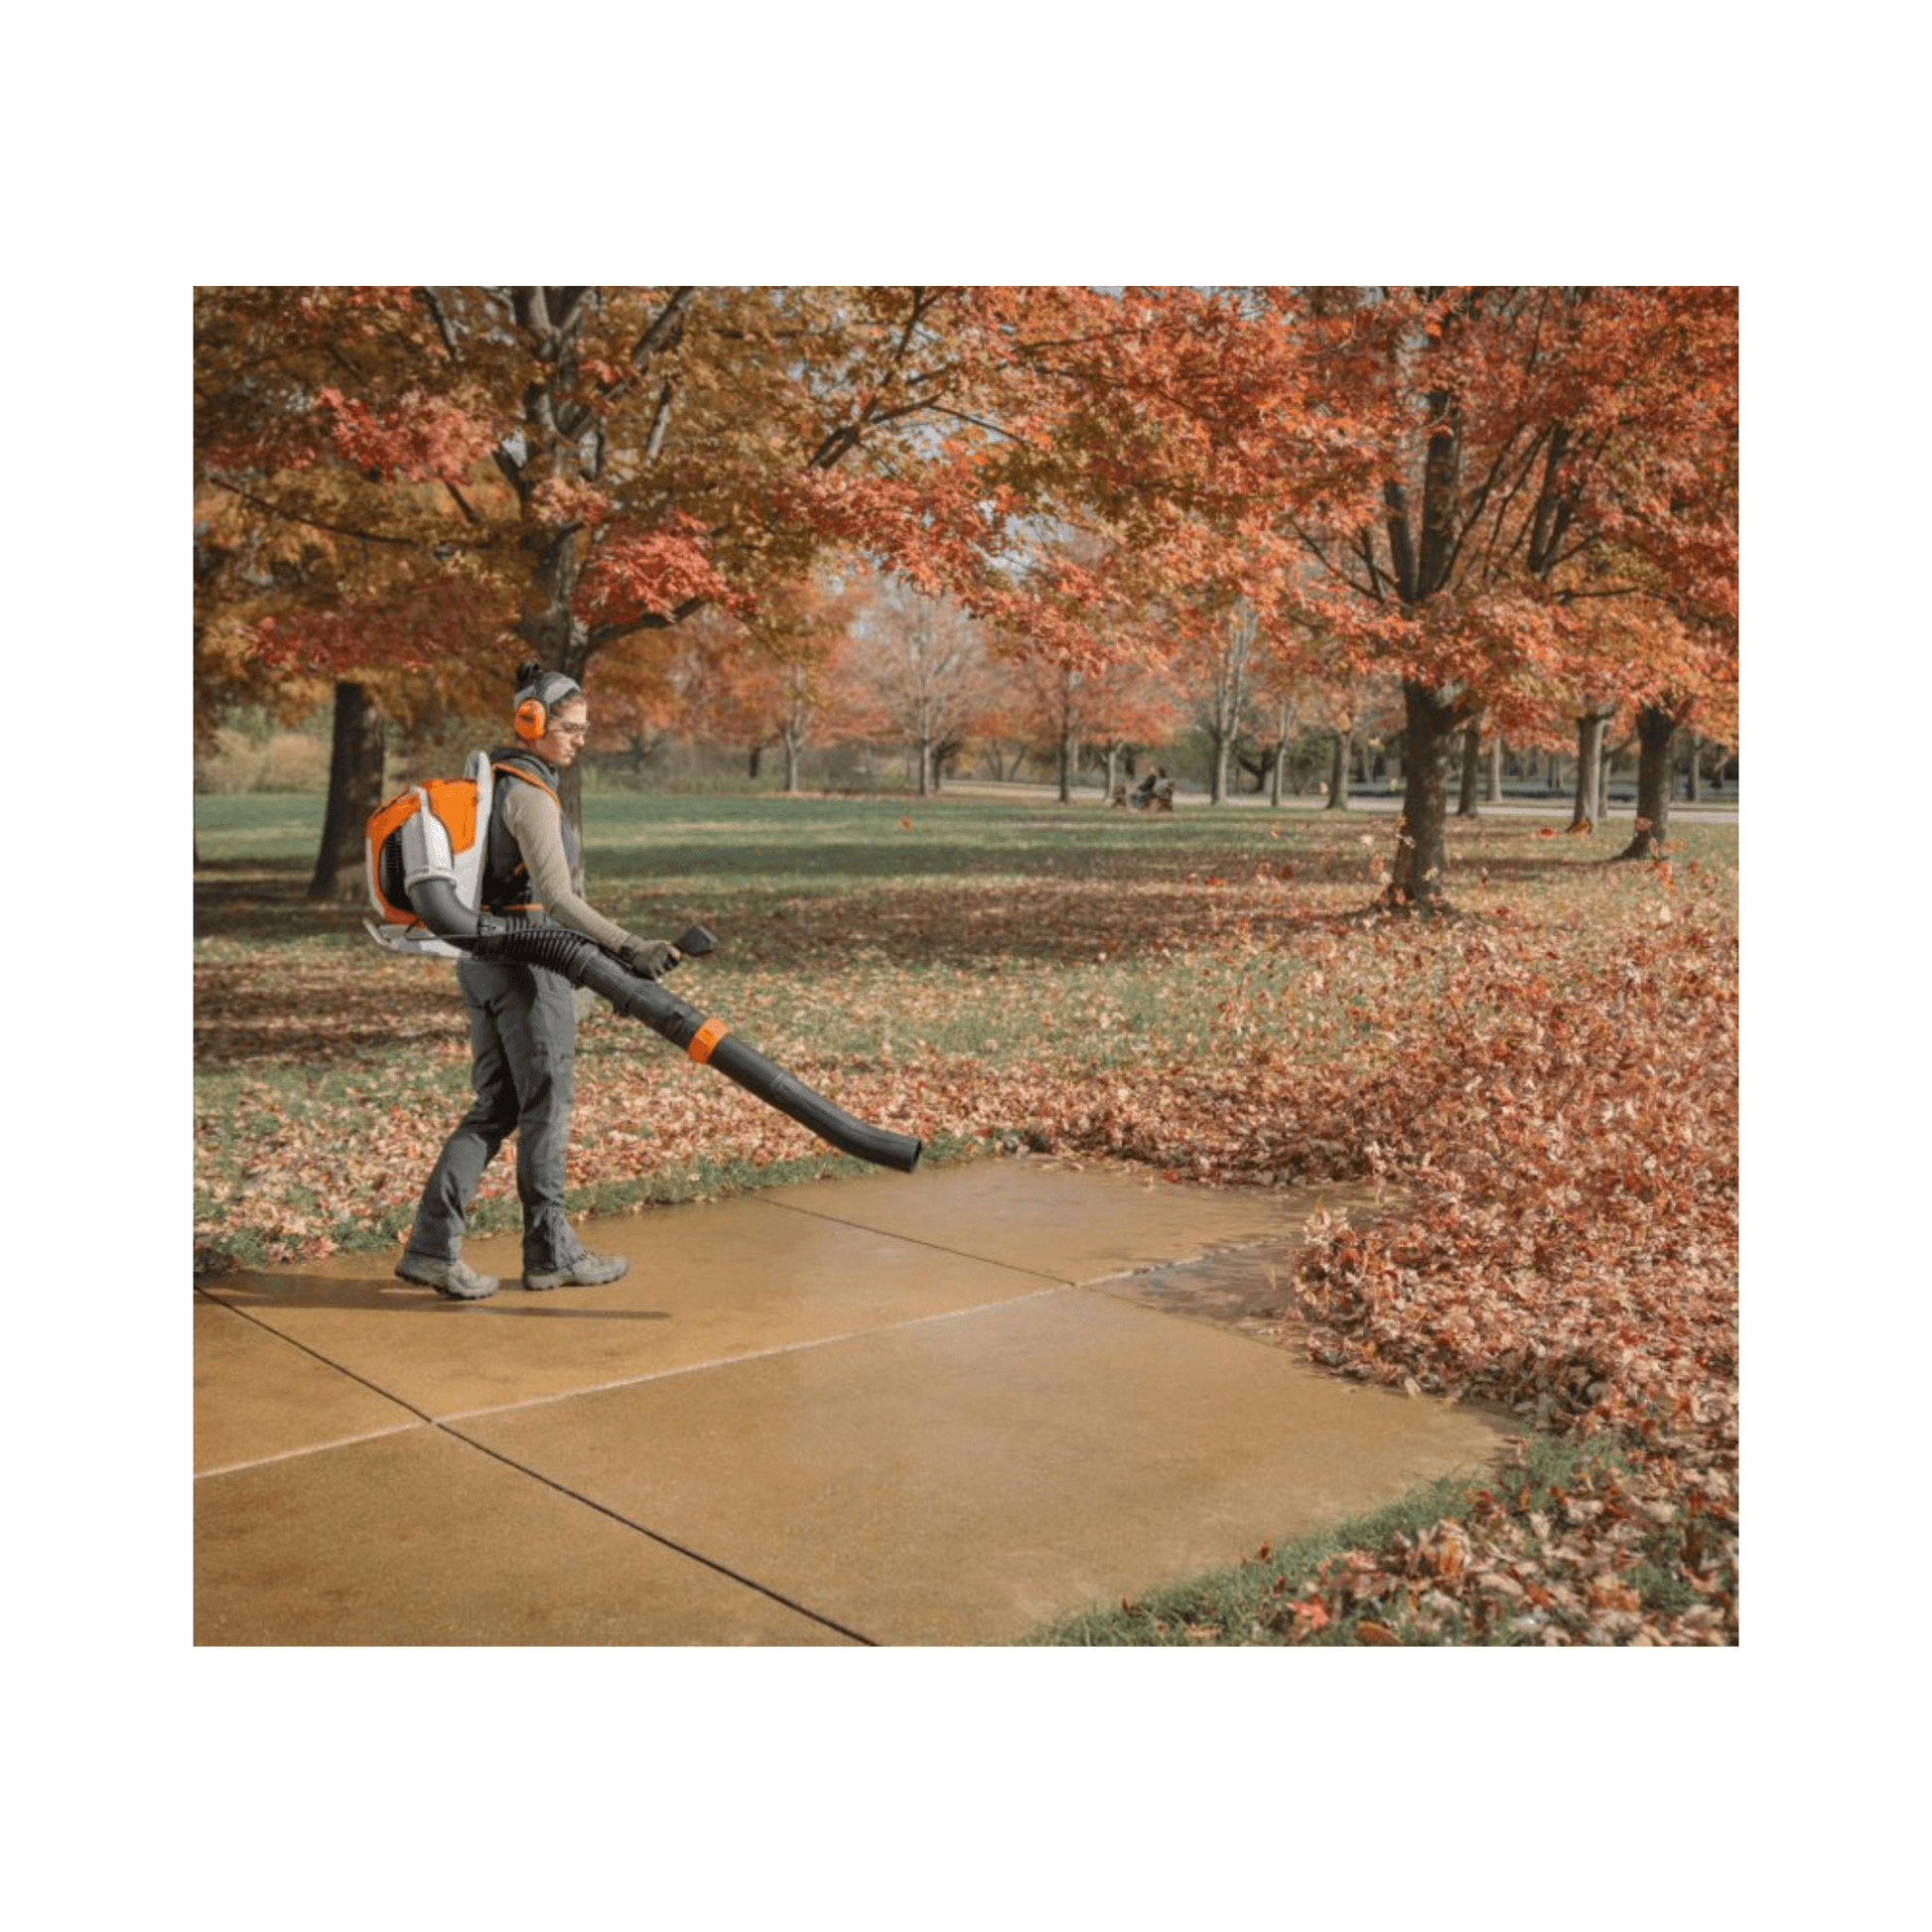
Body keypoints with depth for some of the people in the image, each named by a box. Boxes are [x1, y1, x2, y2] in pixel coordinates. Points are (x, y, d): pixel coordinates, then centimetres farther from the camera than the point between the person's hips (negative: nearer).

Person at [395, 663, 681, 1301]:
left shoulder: (492, 776, 14)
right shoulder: (529, 793, -16)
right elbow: (556, 895, -27)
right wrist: (628, 947, -34)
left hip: (482, 956, 9)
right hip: (528, 954, -9)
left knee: (494, 1107, 10)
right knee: (546, 1104, 3)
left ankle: (431, 1245, 4)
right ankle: (550, 1253, 15)